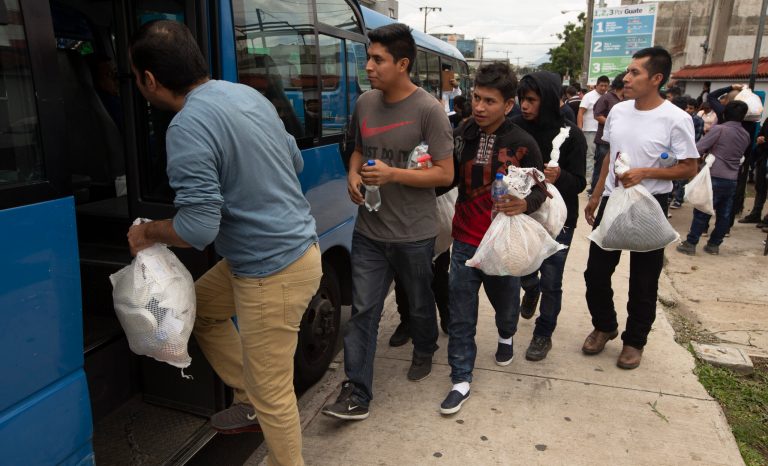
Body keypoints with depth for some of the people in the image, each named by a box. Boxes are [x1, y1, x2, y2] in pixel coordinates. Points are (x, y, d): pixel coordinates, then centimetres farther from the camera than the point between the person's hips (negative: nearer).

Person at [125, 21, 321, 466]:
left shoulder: (188, 127, -21)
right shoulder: (248, 94, 6)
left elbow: (197, 229, -23)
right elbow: (296, 161, 16)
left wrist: (147, 232, -3)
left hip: (275, 270, -10)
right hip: (289, 245, 10)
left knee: (271, 393, 6)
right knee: (199, 308, 26)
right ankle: (255, 398, 36)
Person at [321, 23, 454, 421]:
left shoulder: (428, 110, -13)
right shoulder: (364, 104, 4)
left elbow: (445, 174, -13)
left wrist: (392, 174, -23)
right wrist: (353, 175, -2)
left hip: (414, 234, -4)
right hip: (369, 230, 4)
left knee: (419, 303, 18)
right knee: (363, 311, 3)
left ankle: (424, 352, 48)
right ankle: (356, 394, 11)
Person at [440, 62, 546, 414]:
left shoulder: (522, 144, -10)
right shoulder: (461, 135, -2)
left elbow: (540, 190, -6)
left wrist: (525, 204, -27)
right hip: (465, 242, 2)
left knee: (506, 302, 22)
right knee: (460, 316, 3)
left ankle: (506, 336, 56)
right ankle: (461, 379, 19)